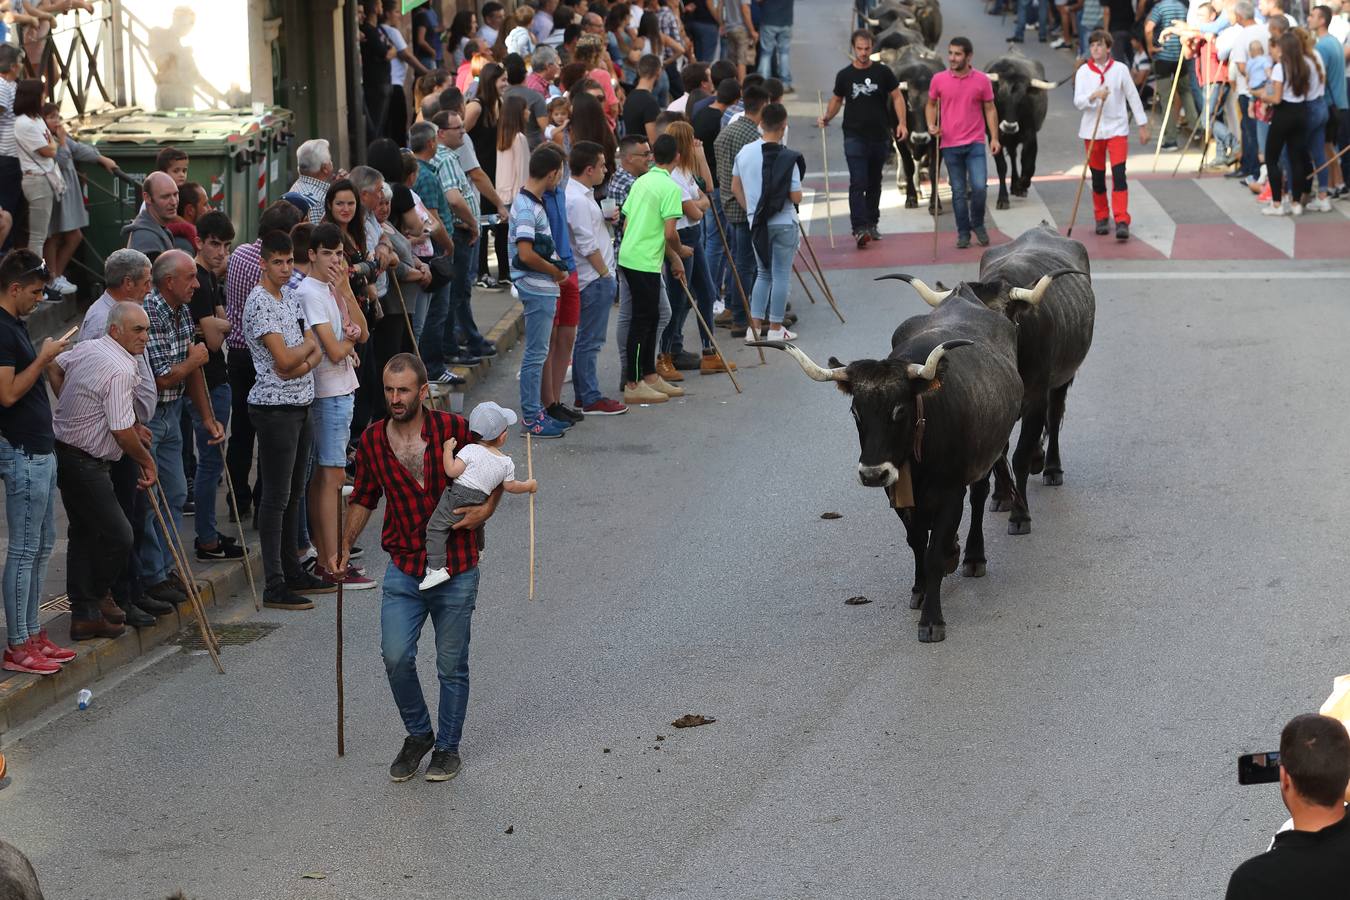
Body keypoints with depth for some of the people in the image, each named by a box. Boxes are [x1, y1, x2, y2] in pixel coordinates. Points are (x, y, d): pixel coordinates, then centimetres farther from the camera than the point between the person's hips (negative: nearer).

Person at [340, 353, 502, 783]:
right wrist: (344, 546, 4)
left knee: (452, 666, 7)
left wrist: (486, 509, -10)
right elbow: (363, 499, 14)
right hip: (404, 569, 2)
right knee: (396, 657, -8)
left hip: (456, 570, -2)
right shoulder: (372, 441, -1)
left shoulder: (454, 429, -9)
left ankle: (448, 746, 25)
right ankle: (418, 734, 16)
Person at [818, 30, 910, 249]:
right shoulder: (845, 75, 4)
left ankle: (872, 225, 25)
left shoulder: (882, 72, 3)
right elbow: (836, 100, 14)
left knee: (874, 183, 12)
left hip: (880, 137, 2)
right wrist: (827, 118, -4)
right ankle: (859, 229, -19)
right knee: (858, 183, -13)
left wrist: (902, 123, -6)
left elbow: (897, 96, 6)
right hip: (855, 137, -2)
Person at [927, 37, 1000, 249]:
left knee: (978, 186, -11)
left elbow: (990, 109, 5)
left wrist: (994, 138, -1)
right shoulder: (939, 80, 1)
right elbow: (931, 105, 14)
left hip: (975, 144, -1)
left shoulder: (982, 80, 0)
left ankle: (978, 224, 13)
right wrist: (931, 124, -5)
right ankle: (963, 232, 15)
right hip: (950, 144, 1)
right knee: (958, 191, 5)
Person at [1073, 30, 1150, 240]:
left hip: (1117, 128, -1)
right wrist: (1094, 96, -31)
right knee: (1097, 177, 9)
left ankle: (1122, 221, -15)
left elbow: (1133, 97, 5)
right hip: (1092, 130, 1)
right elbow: (1078, 101, -10)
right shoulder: (1083, 72, 0)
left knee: (1119, 174, -12)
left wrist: (1143, 125, 7)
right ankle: (1101, 217, 24)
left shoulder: (1120, 69, 0)